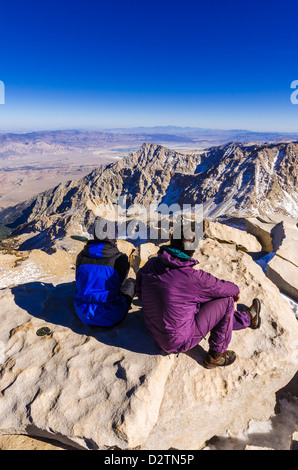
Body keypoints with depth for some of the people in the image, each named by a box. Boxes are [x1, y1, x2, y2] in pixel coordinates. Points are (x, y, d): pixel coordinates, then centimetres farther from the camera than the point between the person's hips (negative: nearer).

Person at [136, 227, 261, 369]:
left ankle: (248, 319, 45)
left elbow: (140, 293, 9)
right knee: (226, 301, -1)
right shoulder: (195, 277, -27)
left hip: (156, 334, 7)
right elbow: (224, 288, -8)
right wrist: (236, 291, 17)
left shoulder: (150, 265, -9)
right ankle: (215, 355, 17)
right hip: (180, 342, -7)